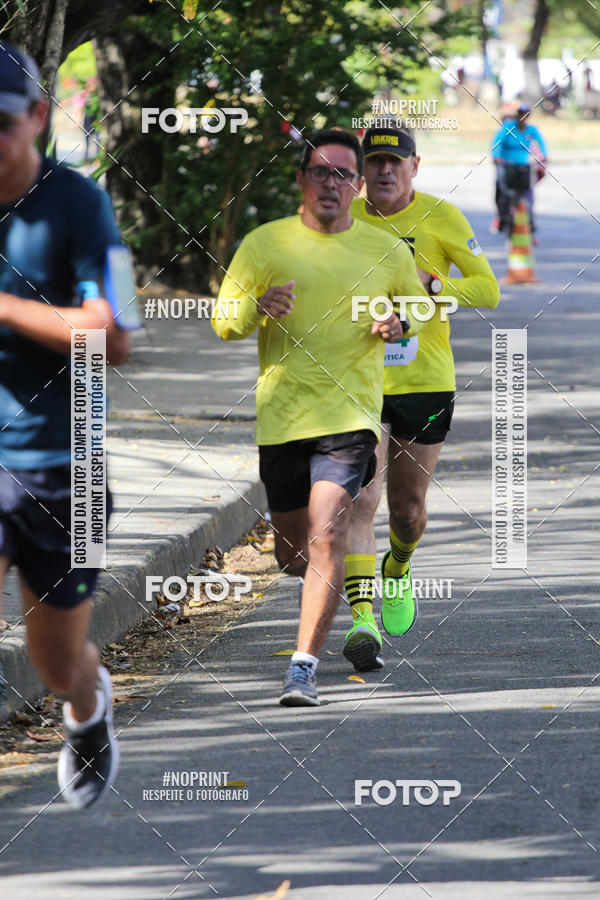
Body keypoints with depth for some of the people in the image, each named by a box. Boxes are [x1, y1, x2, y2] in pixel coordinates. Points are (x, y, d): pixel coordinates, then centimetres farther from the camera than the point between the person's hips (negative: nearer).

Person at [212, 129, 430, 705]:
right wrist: (258, 307, -16)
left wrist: (399, 325, -1)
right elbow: (224, 324, 6)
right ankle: (321, 586, 46)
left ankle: (304, 668, -20)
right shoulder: (264, 244, 4)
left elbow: (419, 306, 22)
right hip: (280, 415, 2)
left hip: (350, 414, -2)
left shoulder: (387, 252, 5)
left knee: (326, 537, -19)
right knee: (291, 554, 10)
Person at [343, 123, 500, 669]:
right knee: (359, 499, -18)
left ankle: (398, 571, 47)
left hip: (426, 382, 0)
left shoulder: (441, 218, -4)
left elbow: (488, 290, -8)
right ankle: (362, 617, -24)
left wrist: (428, 284, -22)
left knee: (408, 509, 13)